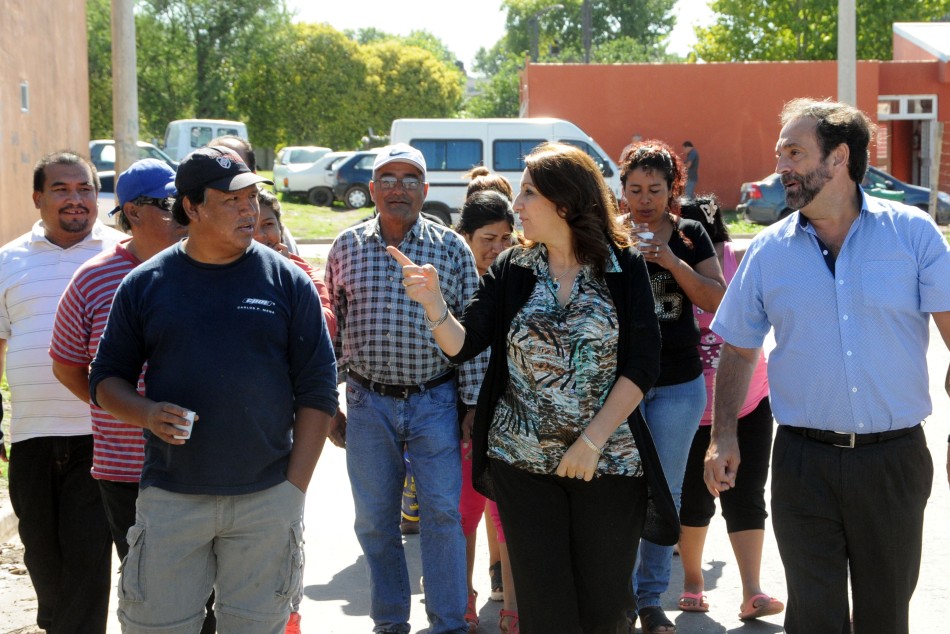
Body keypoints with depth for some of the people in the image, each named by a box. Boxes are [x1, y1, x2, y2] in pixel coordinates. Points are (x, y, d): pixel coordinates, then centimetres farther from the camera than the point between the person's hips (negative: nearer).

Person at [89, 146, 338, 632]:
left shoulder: (288, 282, 2)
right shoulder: (144, 284, 4)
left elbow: (317, 391, 3)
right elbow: (106, 378, 10)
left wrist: (295, 488, -3)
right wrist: (146, 413, -12)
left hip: (266, 501, 0)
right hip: (170, 497, 0)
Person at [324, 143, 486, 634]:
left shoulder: (452, 248, 0)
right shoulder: (347, 247, 4)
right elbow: (332, 329, 8)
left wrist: (472, 403, -2)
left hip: (434, 400, -2)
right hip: (368, 403, 2)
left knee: (442, 513, -2)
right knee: (375, 520, 9)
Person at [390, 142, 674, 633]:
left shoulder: (623, 268, -3)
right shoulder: (511, 270, 4)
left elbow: (643, 364, -8)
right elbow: (462, 345, -3)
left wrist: (592, 441, -13)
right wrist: (433, 302, -21)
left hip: (608, 464, -2)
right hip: (524, 464, 2)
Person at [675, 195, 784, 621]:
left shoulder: (740, 259, -8)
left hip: (748, 403, 0)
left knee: (745, 498, 1)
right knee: (694, 498, 11)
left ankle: (751, 594, 1)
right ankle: (692, 582, 27)